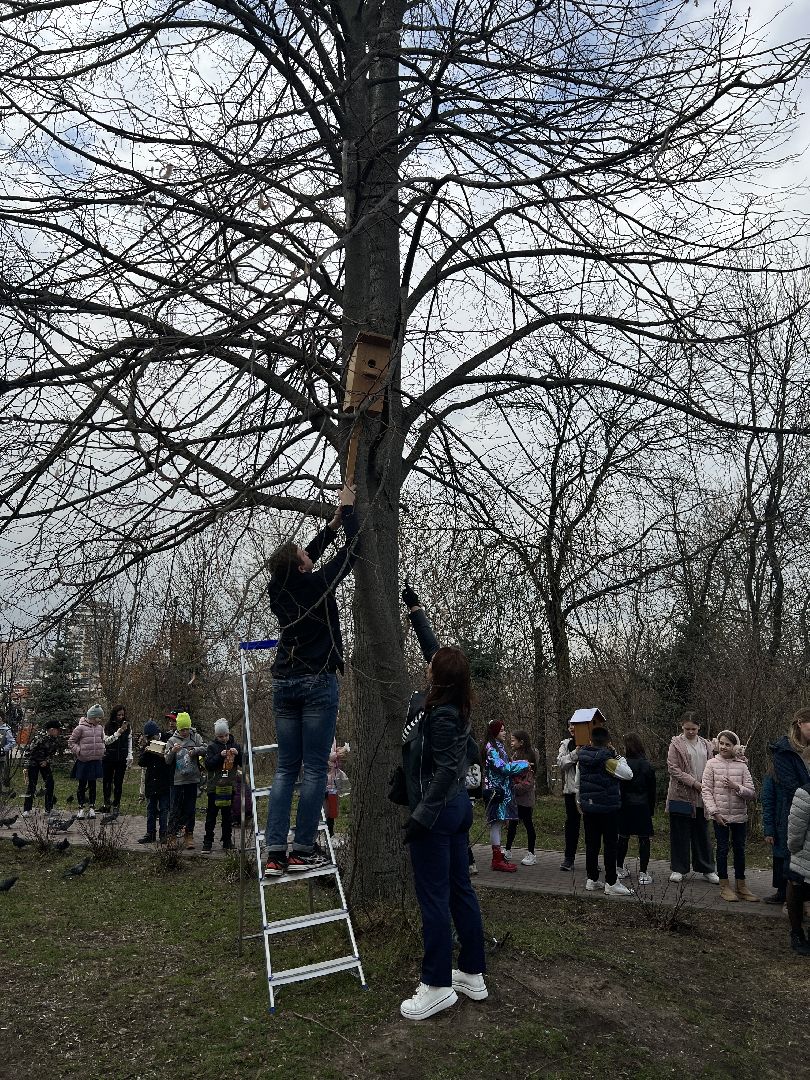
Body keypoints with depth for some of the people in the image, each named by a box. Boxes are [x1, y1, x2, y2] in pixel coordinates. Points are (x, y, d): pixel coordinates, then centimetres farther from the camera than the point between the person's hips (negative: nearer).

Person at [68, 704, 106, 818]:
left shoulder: (99, 728, 6)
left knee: (92, 785, 11)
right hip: (83, 762, -4)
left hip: (96, 761, 4)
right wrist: (78, 751, -14)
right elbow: (71, 742, -4)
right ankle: (81, 808, 17)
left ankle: (92, 808, 19)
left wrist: (101, 751, 8)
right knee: (82, 785, 6)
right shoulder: (80, 728, -10)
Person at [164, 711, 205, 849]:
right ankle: (172, 836, 10)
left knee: (190, 809, 7)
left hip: (193, 779, 1)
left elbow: (204, 748, -7)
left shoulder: (195, 737, 4)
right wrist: (172, 751, -20)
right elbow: (167, 761, -2)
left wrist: (195, 750, -23)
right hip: (177, 780, -1)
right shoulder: (172, 740, 1)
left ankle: (189, 836, 16)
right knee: (176, 809, 1)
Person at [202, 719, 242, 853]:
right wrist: (220, 756, -21)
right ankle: (207, 844, 6)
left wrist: (237, 754, -15)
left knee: (228, 817, 9)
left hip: (230, 787, 2)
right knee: (211, 816, 1)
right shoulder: (212, 747, 0)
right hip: (215, 786, -2)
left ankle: (227, 843, 17)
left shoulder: (235, 745, 6)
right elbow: (208, 765, -9)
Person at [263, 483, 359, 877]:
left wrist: (332, 525, 29)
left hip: (284, 683, 6)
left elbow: (303, 559, 25)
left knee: (285, 768, 7)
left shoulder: (278, 589, 7)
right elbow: (351, 550, 3)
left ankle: (275, 852, 4)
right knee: (314, 768, -1)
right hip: (317, 683, -6)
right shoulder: (317, 584, -9)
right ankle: (302, 851, 0)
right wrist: (347, 510, 16)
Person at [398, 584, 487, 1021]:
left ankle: (439, 985, 9)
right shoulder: (455, 702, 4)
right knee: (460, 890, 15)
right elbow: (432, 648, 15)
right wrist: (415, 609, 21)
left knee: (433, 897, 0)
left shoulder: (440, 715, -20)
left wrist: (420, 817, -21)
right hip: (459, 806, 9)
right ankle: (473, 974, 24)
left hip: (436, 811, -9)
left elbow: (445, 771, -23)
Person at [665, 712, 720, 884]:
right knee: (680, 834, 4)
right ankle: (678, 869, 15)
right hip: (681, 795, -4)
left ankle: (707, 869, 24)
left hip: (701, 797, 4)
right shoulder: (676, 744, -4)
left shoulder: (706, 745, 9)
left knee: (702, 833, 13)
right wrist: (694, 783, -18)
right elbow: (673, 769, -10)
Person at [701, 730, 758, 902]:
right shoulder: (712, 763, -4)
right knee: (723, 849, 5)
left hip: (739, 815, 2)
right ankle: (724, 886, 17)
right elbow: (706, 790, -5)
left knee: (739, 849, 11)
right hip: (720, 815, -2)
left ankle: (741, 885, 25)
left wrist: (736, 787, -19)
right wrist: (714, 812, -12)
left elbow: (751, 793, -1)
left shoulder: (741, 765, 0)